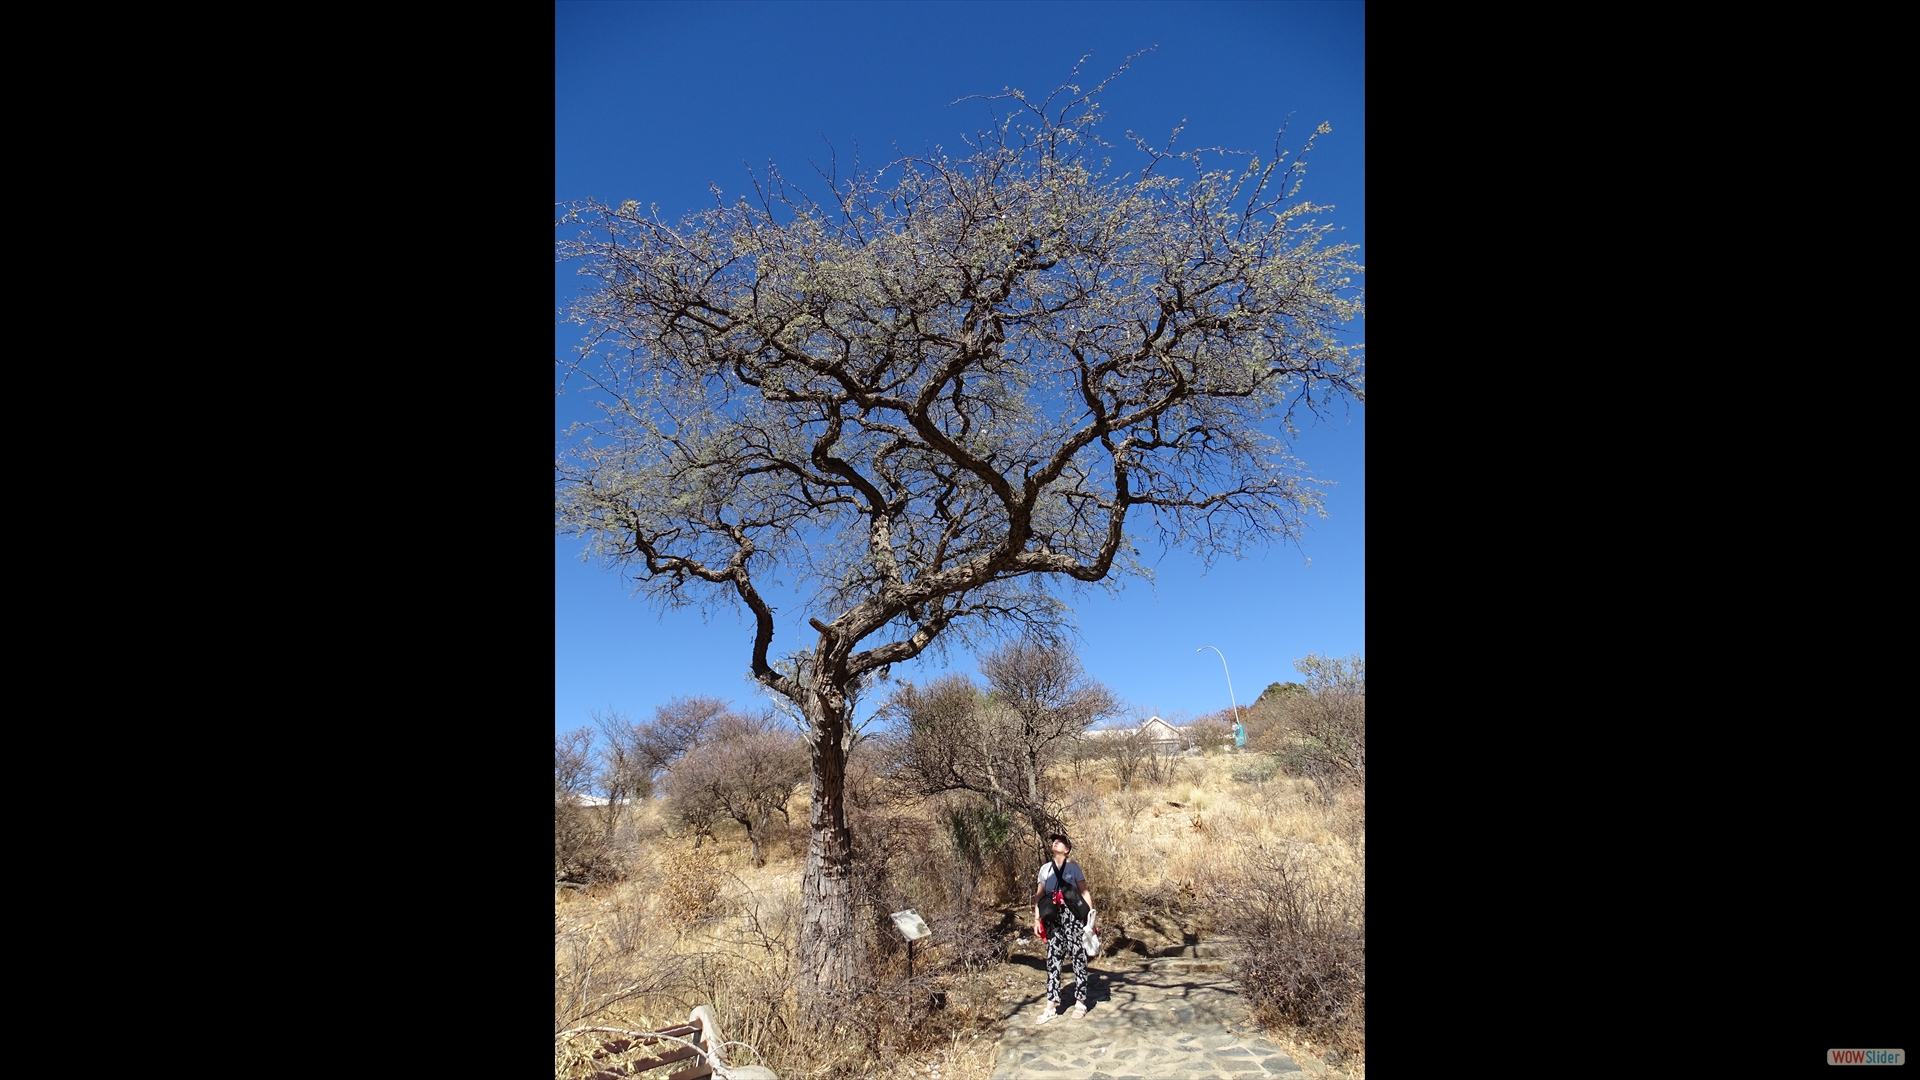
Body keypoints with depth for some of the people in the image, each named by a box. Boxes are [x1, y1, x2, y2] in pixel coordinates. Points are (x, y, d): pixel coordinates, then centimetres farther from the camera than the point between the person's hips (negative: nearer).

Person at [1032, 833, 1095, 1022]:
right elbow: (1039, 896, 8)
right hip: (1054, 920, 3)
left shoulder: (1074, 868, -1)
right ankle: (1051, 1005, 7)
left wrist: (1090, 916, -8)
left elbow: (1085, 892, -1)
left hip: (1074, 918, -3)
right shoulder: (1045, 869, 7)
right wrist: (1037, 919, 2)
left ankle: (1080, 1003, 13)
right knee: (1053, 959, 2)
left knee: (1078, 958, 2)